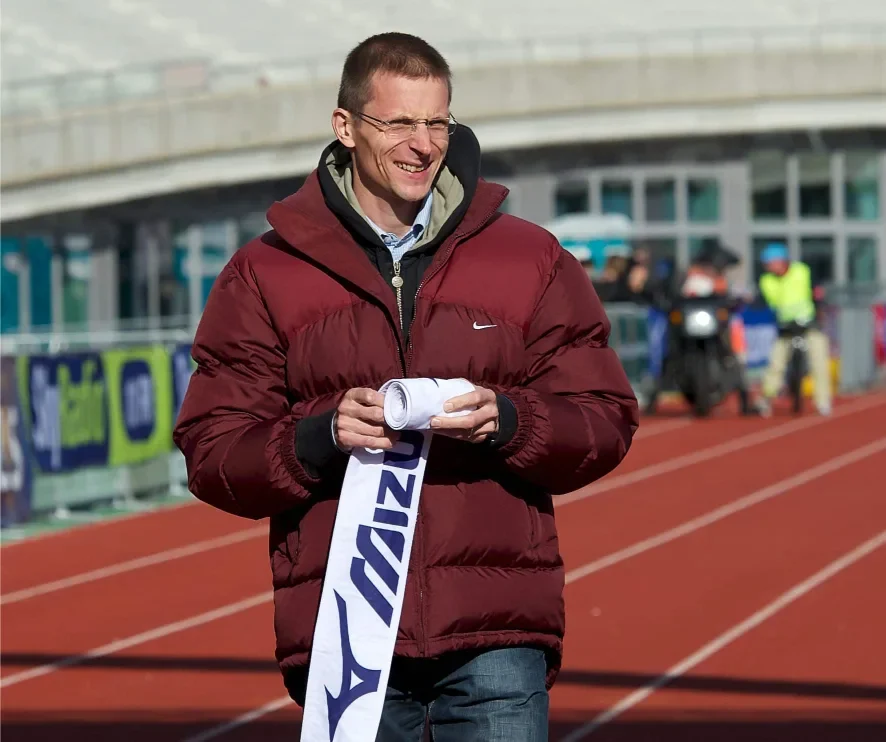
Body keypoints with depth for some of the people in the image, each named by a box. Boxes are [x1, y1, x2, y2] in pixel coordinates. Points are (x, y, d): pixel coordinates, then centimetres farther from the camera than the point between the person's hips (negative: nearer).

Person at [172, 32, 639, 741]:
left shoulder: (532, 259, 10)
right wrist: (323, 437, -14)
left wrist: (506, 421, -12)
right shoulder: (264, 275, 8)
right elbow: (212, 455, 4)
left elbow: (608, 423, 8)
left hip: (496, 636, 0)